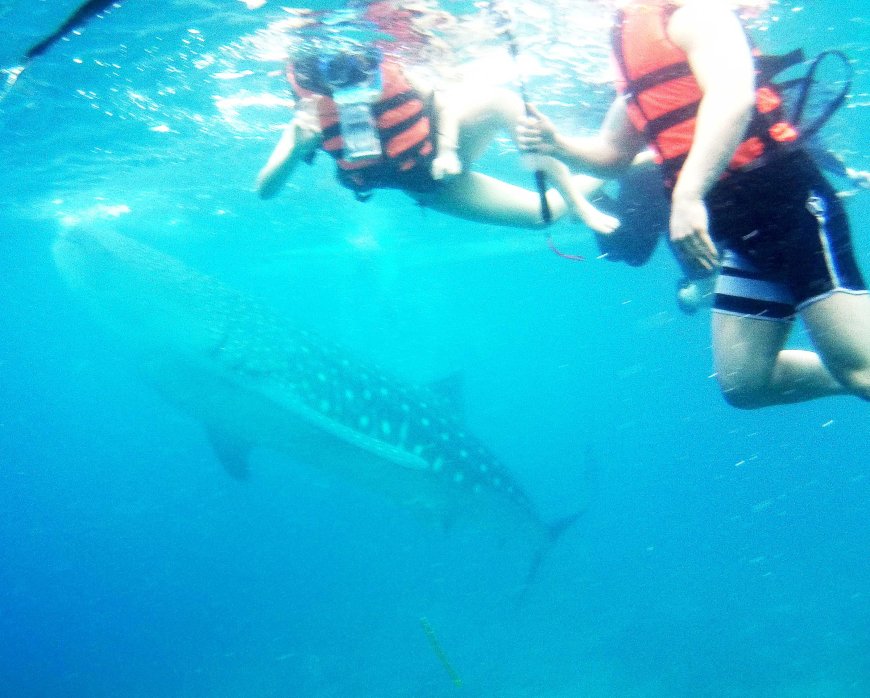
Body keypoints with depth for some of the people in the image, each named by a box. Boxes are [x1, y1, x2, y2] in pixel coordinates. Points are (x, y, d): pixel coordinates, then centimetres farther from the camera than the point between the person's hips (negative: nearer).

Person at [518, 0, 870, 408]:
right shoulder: (630, 48, 19)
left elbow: (732, 96, -24)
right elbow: (612, 154, 26)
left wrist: (688, 195, -34)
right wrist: (557, 146, 6)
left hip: (785, 197, -9)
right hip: (734, 224, 9)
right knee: (743, 383, 8)